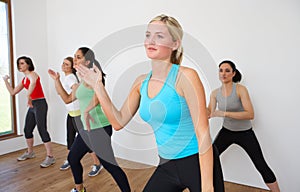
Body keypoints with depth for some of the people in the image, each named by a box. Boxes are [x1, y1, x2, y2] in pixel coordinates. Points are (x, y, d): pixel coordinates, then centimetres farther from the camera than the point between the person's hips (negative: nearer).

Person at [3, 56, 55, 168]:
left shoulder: (32, 74, -9)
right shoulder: (24, 79, 17)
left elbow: (33, 83, -35)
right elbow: (13, 92, 20)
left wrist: (28, 96, -46)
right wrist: (6, 80, 18)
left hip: (40, 104, -9)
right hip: (32, 105, 9)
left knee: (42, 130, -11)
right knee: (27, 130, 17)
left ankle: (50, 157, -5)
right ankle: (30, 152, 36)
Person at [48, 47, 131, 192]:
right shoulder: (81, 82, 16)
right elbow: (67, 99, 24)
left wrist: (87, 110, -40)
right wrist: (56, 80, 21)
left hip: (99, 128, -10)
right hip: (87, 129, 10)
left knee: (108, 164, -8)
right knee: (72, 158, 20)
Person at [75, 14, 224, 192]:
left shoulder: (185, 76, -17)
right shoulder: (141, 82, 0)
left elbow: (203, 133, -18)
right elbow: (119, 122, 3)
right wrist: (98, 87, -2)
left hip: (197, 163, -5)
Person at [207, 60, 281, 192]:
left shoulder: (240, 89, -20)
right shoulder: (215, 93, -7)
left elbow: (250, 114, -28)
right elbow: (209, 114, -6)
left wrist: (224, 113, -36)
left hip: (245, 133, -3)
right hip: (226, 131, 4)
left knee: (262, 167, -1)